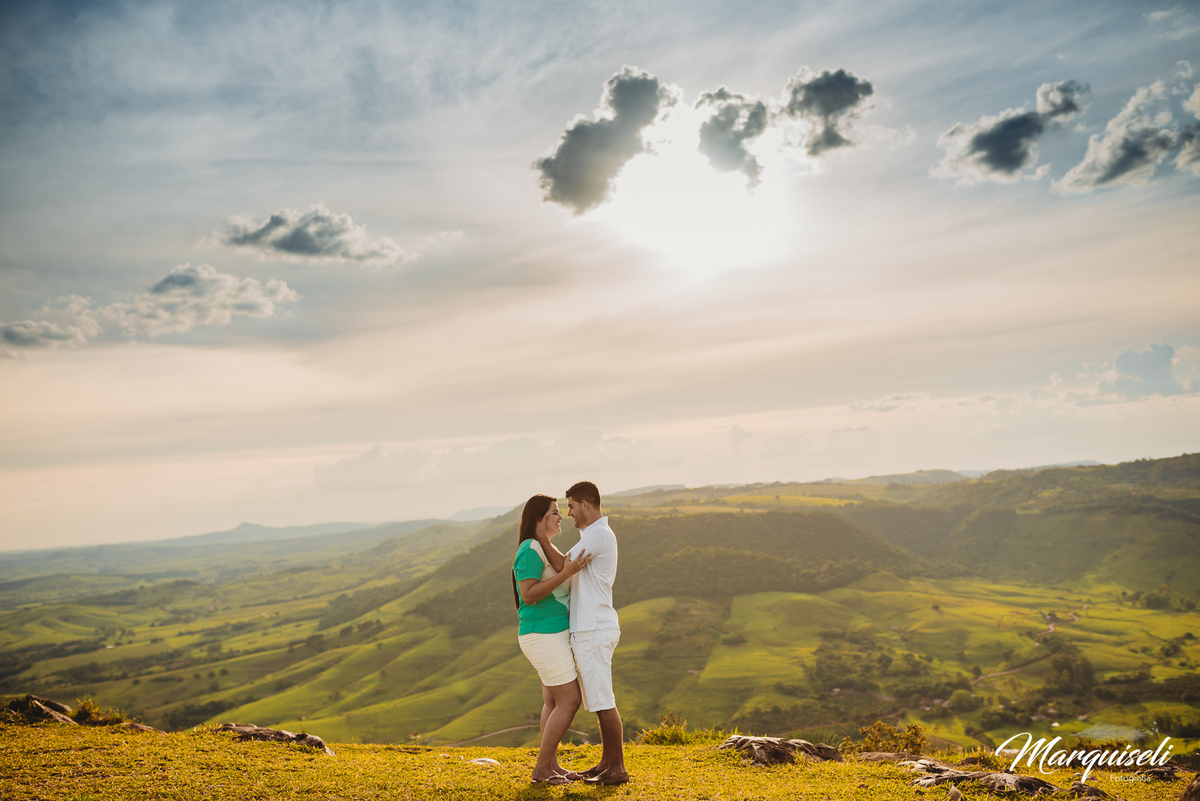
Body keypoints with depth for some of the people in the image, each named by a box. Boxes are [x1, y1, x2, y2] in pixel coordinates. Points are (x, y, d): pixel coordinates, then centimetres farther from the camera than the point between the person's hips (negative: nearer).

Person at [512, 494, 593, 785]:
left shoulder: (545, 549, 12)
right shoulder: (530, 550, -19)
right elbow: (529, 596, -25)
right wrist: (566, 573, -29)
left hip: (552, 634, 10)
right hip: (544, 637, -10)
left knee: (553, 701, 13)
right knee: (569, 702, -6)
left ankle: (552, 766, 20)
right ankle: (541, 769, 3)